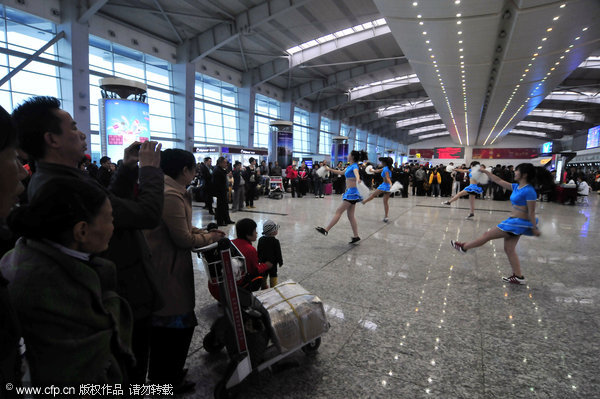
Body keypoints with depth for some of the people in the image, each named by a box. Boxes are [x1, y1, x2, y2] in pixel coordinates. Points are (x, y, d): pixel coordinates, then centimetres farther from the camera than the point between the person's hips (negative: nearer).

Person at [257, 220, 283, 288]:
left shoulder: (260, 240, -6)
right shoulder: (275, 242, -21)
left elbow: (258, 251, 4)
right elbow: (278, 253, -15)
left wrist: (259, 259, 17)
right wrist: (280, 262, -2)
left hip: (263, 262, 5)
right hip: (272, 262, -5)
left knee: (263, 276, 17)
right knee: (273, 275, 9)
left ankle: (264, 288, 29)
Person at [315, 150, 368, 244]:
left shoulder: (354, 166, -11)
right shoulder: (349, 166, 16)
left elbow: (356, 172, -35)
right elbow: (341, 172, 34)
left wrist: (357, 179, -57)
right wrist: (330, 169, 43)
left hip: (352, 192, -9)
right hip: (349, 192, 9)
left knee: (338, 212, -6)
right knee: (350, 215, 8)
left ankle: (326, 230, -3)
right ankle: (356, 236, 12)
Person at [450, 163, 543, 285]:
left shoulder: (529, 191, -18)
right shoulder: (516, 187, 7)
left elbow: (531, 212, -17)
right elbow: (499, 181, 15)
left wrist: (535, 228, -13)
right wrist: (486, 172, 14)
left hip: (519, 223, -9)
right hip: (513, 221, 9)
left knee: (487, 235, 2)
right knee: (509, 249, 12)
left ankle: (463, 247, 17)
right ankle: (518, 277, 18)